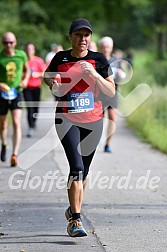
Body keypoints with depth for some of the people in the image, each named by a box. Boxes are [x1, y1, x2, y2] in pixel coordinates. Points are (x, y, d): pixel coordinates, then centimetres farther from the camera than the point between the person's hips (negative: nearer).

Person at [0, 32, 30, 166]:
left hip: (17, 93, 0)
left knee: (16, 123, -14)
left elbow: (27, 70, 16)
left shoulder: (21, 55, -2)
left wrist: (25, 80, -2)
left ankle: (15, 155, -18)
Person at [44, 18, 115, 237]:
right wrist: (52, 85, -2)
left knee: (84, 170, 11)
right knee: (76, 166, -18)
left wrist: (94, 74, -18)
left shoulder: (98, 59, -1)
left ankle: (73, 211, 33)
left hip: (93, 121, 2)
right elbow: (46, 75, 20)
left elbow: (111, 92, -4)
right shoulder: (60, 59, 0)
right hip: (67, 119, -2)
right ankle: (75, 220, -18)